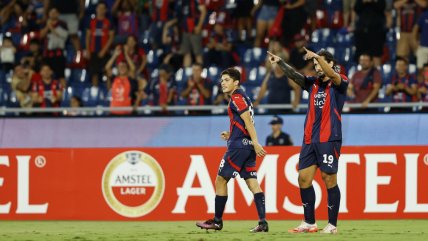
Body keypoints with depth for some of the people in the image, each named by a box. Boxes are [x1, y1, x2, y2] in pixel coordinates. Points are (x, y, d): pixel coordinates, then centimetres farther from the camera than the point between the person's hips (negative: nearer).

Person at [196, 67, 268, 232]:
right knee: (253, 183, 1)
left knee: (220, 180, 1)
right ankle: (263, 222, -9)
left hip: (239, 145, -9)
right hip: (248, 146, 9)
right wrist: (231, 135, 21)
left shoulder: (236, 97, -9)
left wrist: (256, 143, -24)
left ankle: (217, 221, 7)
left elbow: (248, 121, -18)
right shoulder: (242, 97, 20)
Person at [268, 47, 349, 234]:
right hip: (310, 140, 6)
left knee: (329, 180, -5)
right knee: (304, 178, 4)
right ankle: (309, 223, 12)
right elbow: (294, 75, 1)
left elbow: (332, 75, -23)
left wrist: (317, 57, -35)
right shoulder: (313, 83, 14)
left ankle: (332, 225, 1)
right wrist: (280, 63, -16)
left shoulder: (340, 83, -1)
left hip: (329, 140, -6)